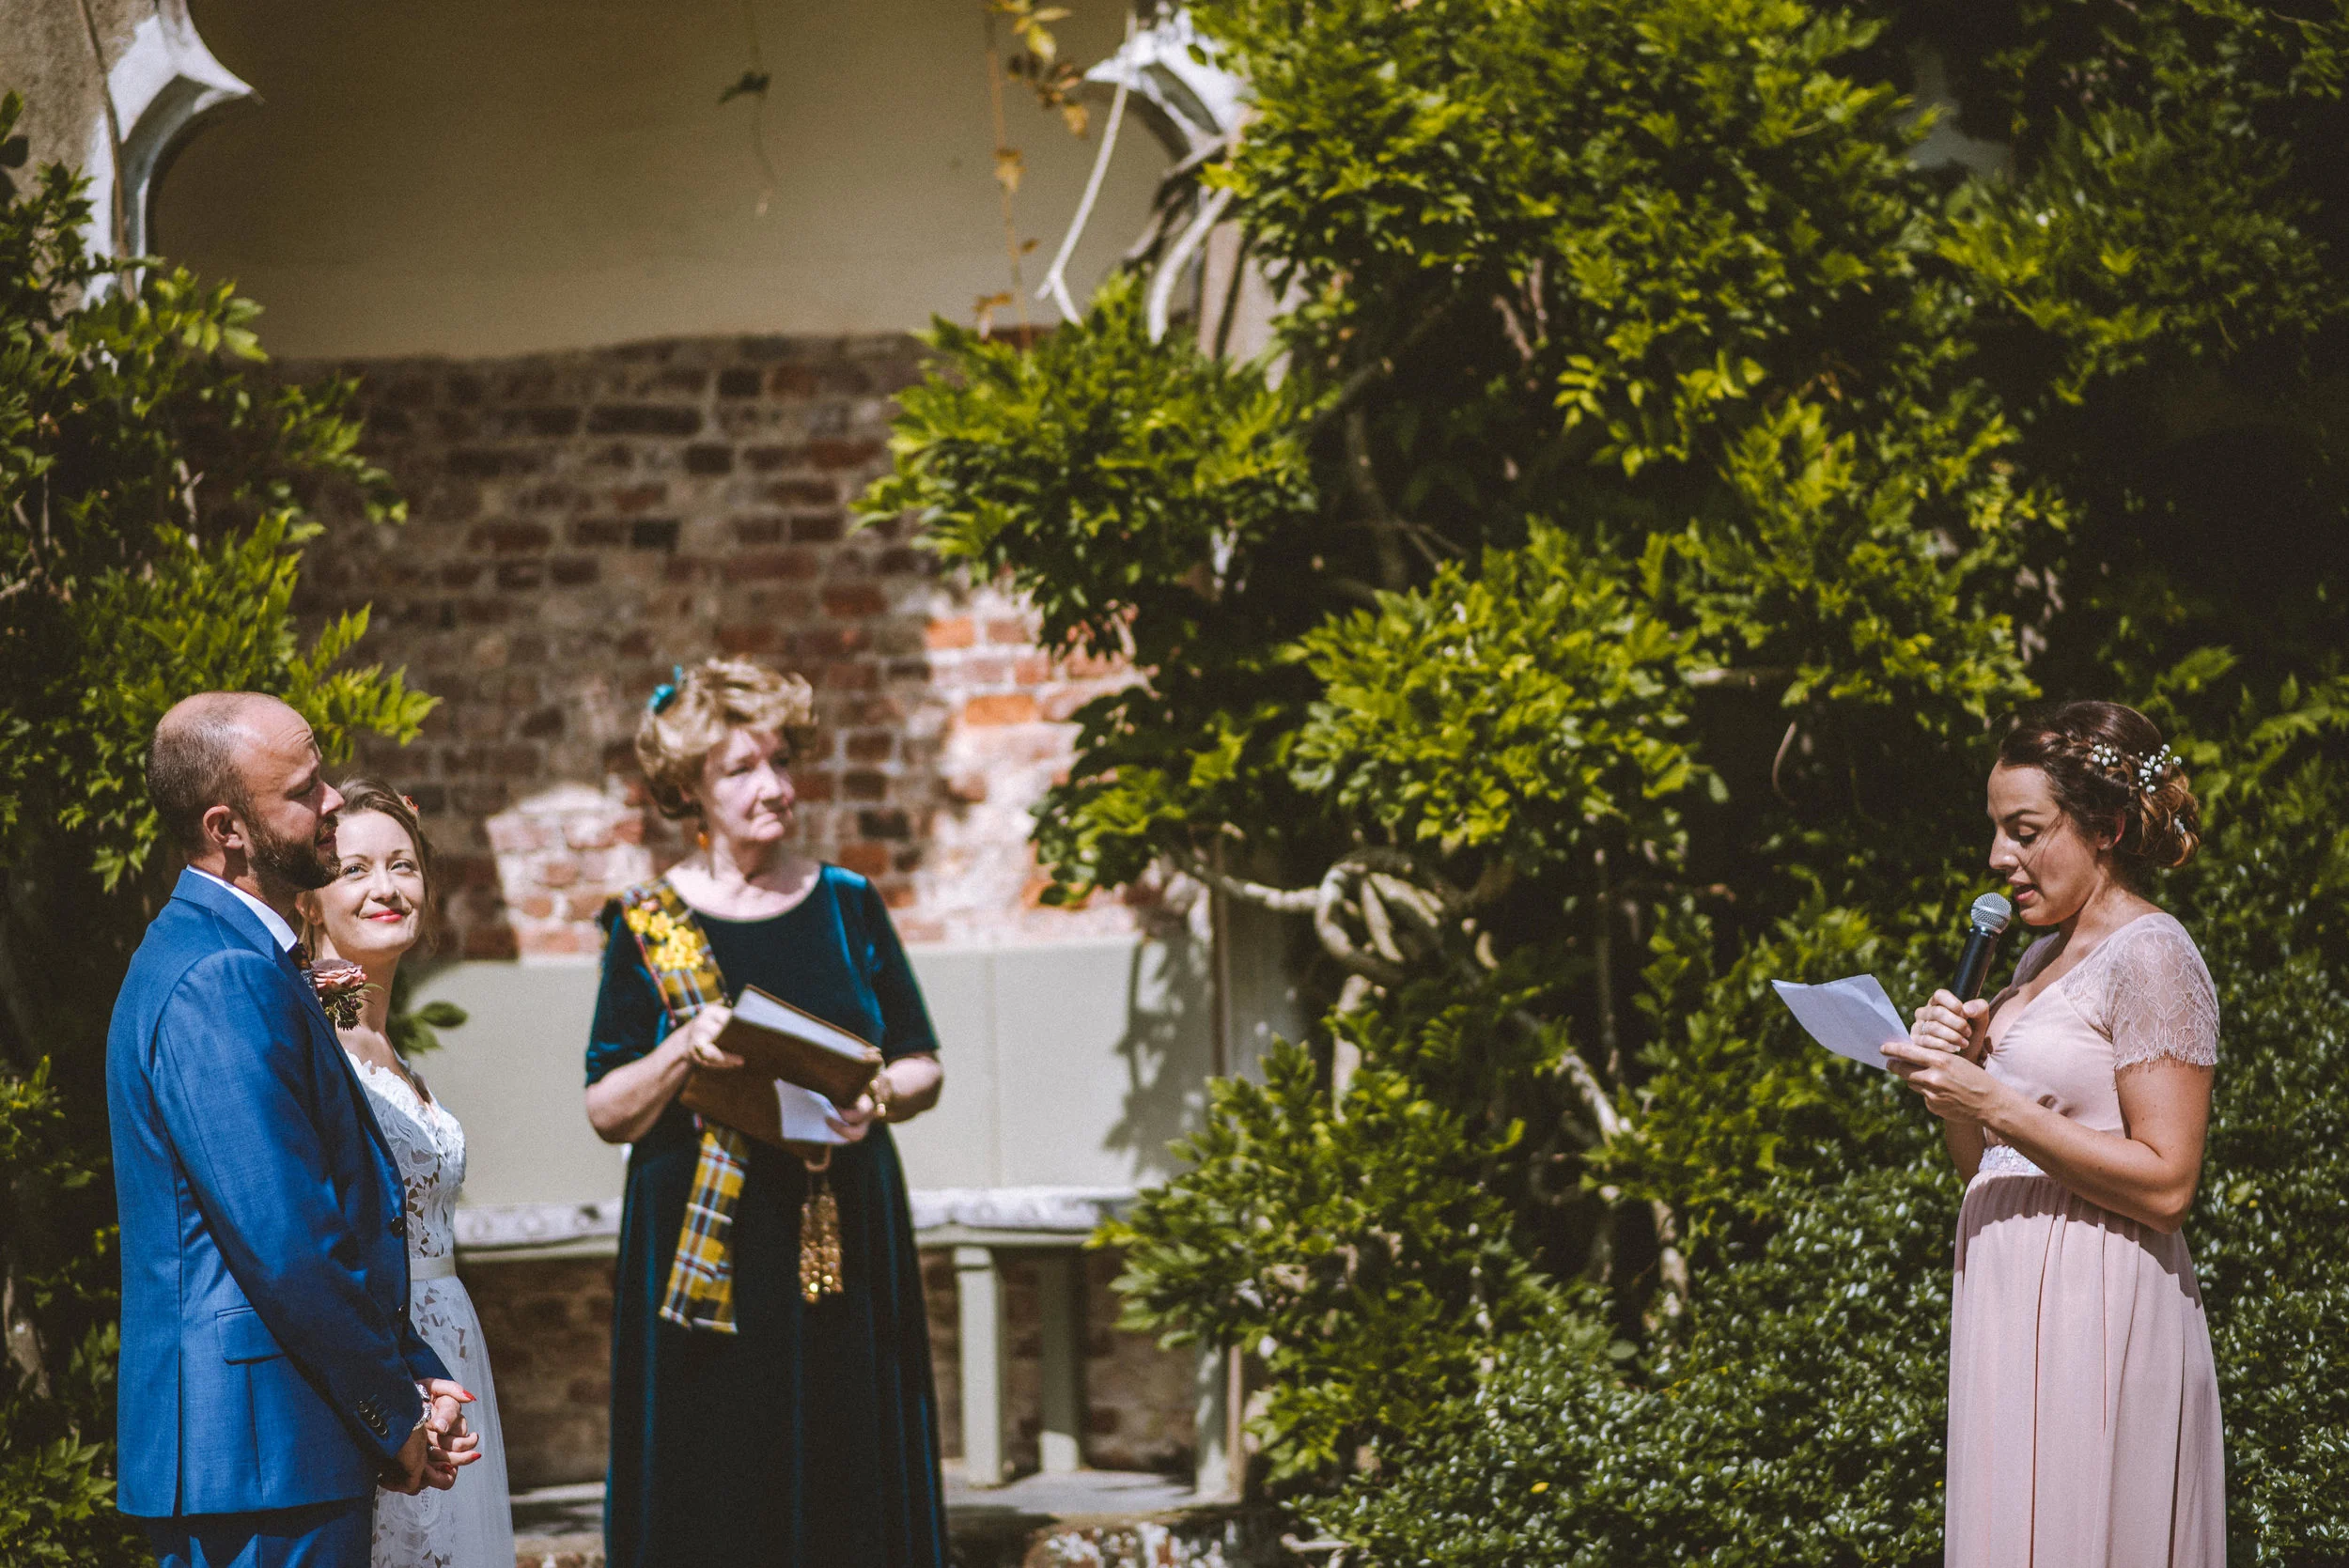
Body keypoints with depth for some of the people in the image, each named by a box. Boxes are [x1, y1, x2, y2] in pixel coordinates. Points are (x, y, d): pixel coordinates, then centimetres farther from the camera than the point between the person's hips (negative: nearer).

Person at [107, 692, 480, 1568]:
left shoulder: (240, 958, 16)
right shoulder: (221, 980, -17)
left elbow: (343, 1216, 19)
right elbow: (288, 1245, -21)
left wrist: (412, 1378, 9)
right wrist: (394, 1419, -10)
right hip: (260, 1458, -10)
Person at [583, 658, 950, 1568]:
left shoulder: (847, 906, 7)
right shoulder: (649, 928, 2)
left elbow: (923, 1068, 11)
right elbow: (608, 1112, 1)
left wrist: (878, 1095, -10)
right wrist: (683, 1051, -17)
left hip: (846, 1246, 2)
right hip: (703, 1257, -1)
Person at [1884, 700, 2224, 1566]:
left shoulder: (2153, 958, -10)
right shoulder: (2045, 957, 16)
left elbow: (2164, 1185, -18)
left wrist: (1994, 1104, -20)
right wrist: (1951, 1072, 0)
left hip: (2098, 1319, -8)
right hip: (2013, 1302, 8)